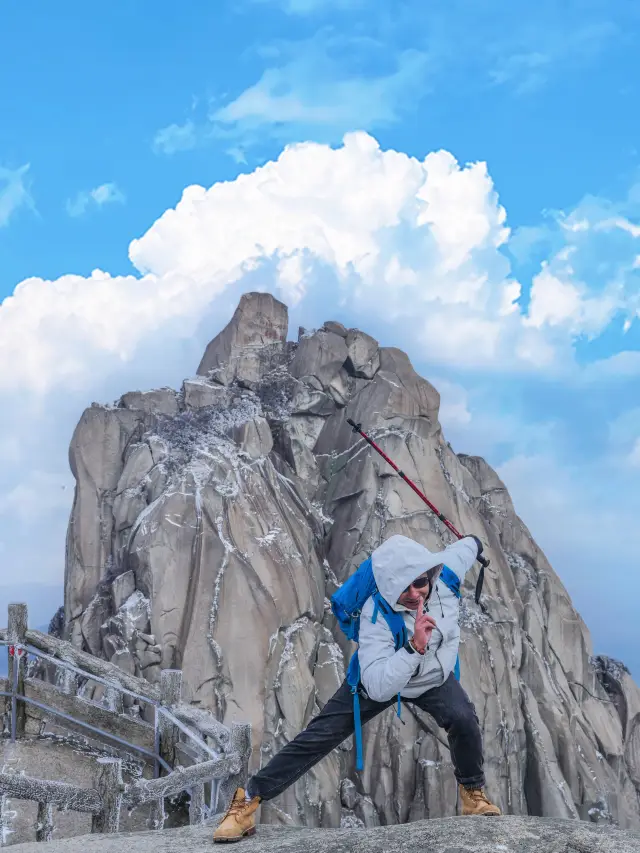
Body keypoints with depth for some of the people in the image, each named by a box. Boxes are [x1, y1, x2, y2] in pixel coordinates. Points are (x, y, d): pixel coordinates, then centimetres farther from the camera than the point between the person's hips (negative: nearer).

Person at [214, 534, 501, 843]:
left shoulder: (446, 570, -30)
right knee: (321, 733, -8)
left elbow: (465, 547, -2)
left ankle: (472, 789, 4)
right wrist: (414, 647, -59)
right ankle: (249, 800, -1)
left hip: (435, 677, 3)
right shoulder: (376, 615, -41)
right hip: (383, 676, -3)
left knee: (463, 719, -24)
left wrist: (473, 543, 23)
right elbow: (378, 688, -48)